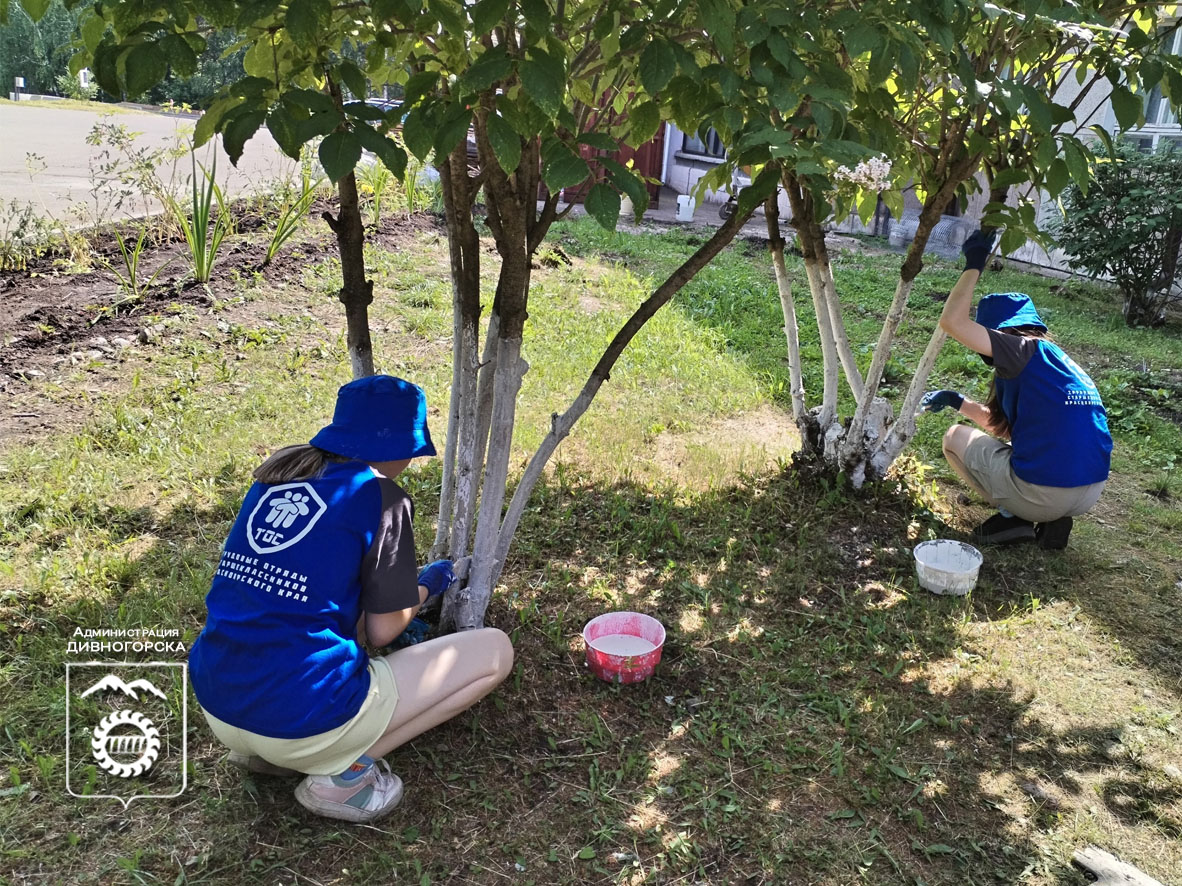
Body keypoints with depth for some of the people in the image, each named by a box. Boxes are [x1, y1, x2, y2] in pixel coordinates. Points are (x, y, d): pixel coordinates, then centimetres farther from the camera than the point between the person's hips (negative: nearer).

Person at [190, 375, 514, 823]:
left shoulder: (277, 474, 9)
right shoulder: (380, 496, -9)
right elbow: (380, 631, -3)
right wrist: (427, 584, 16)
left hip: (217, 710, 7)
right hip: (305, 720, -7)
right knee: (494, 650, 4)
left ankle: (262, 750, 15)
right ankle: (344, 771, -3)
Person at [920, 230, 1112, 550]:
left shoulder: (1026, 351, -7)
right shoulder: (1059, 362, 19)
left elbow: (951, 321, -15)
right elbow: (1003, 425, 27)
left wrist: (974, 265, -4)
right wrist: (957, 401, 23)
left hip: (1041, 493, -8)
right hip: (1090, 494, 8)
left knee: (956, 437, 15)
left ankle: (1014, 518, 0)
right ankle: (1051, 519, 12)